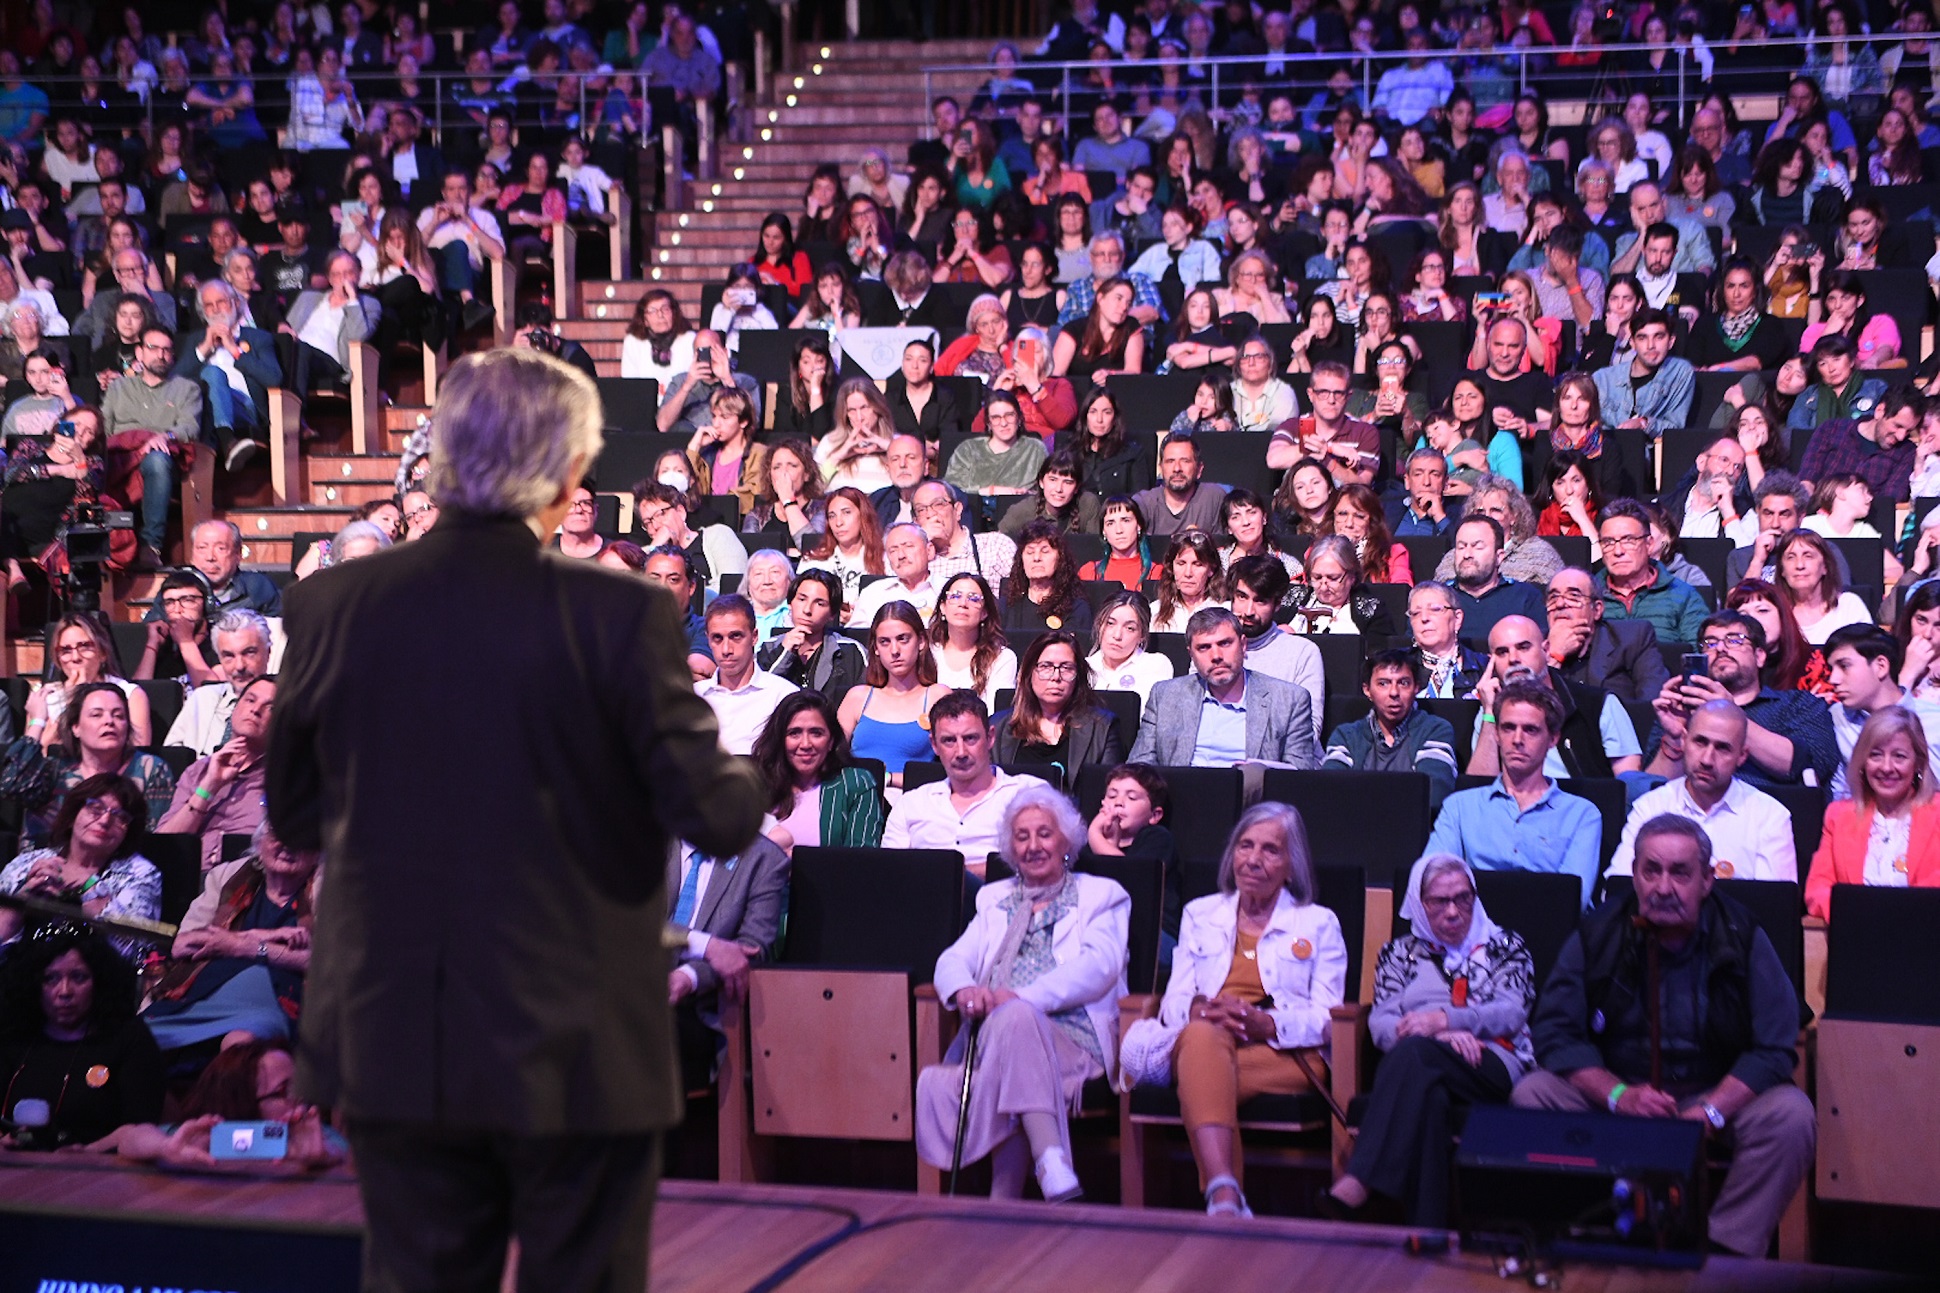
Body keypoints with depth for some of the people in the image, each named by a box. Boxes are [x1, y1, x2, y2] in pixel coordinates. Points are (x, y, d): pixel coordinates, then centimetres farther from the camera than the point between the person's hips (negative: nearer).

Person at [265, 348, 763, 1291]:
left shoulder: (331, 605, -4)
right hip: (577, 1054, -3)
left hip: (393, 1048, 3)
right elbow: (714, 817, -12)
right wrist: (750, 776, 10)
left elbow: (294, 814, 6)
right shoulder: (623, 614, -14)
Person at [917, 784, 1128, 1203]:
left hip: (1069, 1037, -4)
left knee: (1014, 1017, -39)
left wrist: (1023, 998, -19)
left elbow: (1099, 966, -3)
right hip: (993, 1035, 4)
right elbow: (953, 959, 15)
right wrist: (963, 990, -12)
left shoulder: (1102, 896, 16)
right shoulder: (994, 899, 29)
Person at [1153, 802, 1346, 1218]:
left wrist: (1266, 1024, -16)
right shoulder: (1200, 915, 25)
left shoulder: (1319, 924, 18)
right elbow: (1173, 1003, 15)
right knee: (1202, 1035, -40)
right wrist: (1202, 1010, -11)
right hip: (1202, 1045, 1)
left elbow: (1325, 1019, 6)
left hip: (1286, 1058, -1)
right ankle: (1225, 1194, -58)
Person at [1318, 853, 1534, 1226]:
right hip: (1419, 1068, 2)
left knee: (1413, 1053, -38)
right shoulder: (1399, 953, 27)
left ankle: (1358, 1185, -54)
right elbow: (1380, 1023, 10)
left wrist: (1443, 1020, -11)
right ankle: (1425, 1233, -53)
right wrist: (1444, 1035, -10)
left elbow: (1512, 1012, 5)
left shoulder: (1505, 946, 23)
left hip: (1494, 1065, -2)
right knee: (1427, 1096, -41)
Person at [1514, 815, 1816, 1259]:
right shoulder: (1597, 935, -2)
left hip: (1716, 1095, -1)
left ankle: (1725, 1252, -20)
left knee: (1790, 1114, -28)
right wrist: (1618, 1094, -22)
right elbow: (1554, 1033, -6)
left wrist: (1709, 1113, -24)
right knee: (1532, 1094, -24)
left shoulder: (1741, 939, -5)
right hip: (1612, 1093, 1)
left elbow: (1773, 1049, -9)